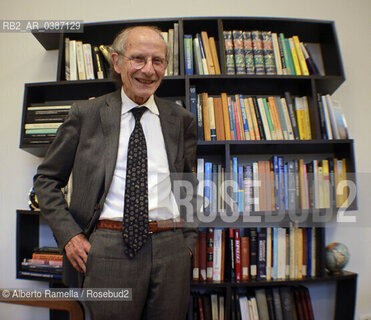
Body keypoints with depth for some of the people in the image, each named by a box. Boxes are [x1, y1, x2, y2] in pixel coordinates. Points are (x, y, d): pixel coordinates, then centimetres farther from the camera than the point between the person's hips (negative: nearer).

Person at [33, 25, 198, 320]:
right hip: (108, 249, -1)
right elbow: (46, 179, 8)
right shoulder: (86, 114, 2)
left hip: (171, 250, 2)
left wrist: (188, 239, 9)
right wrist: (68, 234, -2)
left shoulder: (181, 120, 7)